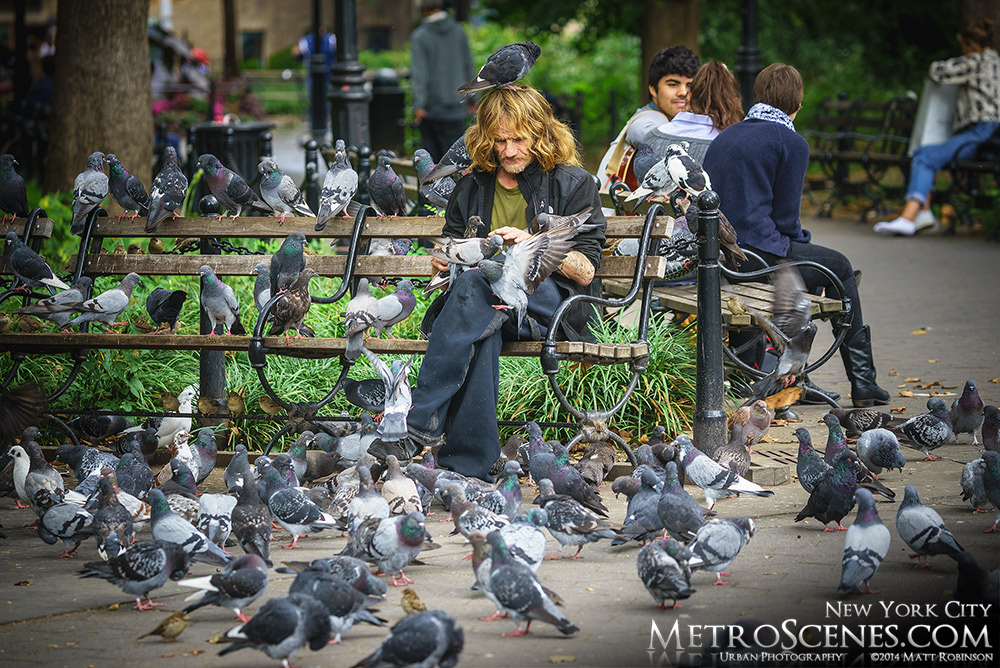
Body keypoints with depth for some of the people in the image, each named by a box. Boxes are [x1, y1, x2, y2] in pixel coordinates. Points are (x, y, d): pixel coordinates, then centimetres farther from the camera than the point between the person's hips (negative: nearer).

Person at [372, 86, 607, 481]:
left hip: (553, 300, -3)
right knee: (481, 336, -38)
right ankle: (469, 468, -46)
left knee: (475, 286, -36)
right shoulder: (474, 187, 22)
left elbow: (585, 271, 3)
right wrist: (446, 259, 8)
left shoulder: (573, 184, 10)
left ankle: (420, 425, -43)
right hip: (483, 302, 3)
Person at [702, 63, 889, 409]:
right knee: (839, 267, 16)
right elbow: (785, 217, -10)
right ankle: (863, 383, 19)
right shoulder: (792, 142, -6)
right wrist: (803, 242, 14)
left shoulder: (723, 137, 16)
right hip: (757, 256, -8)